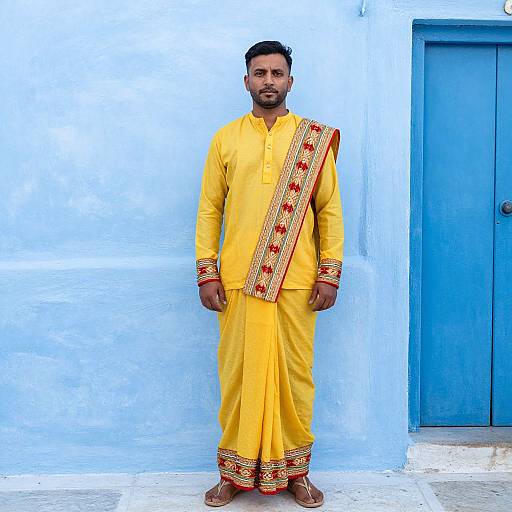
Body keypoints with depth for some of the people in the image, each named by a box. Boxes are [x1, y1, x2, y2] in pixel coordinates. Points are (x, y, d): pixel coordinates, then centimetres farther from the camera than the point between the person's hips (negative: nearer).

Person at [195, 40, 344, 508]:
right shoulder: (225, 139, 9)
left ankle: (294, 470, 20)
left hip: (296, 281, 0)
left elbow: (330, 209, 5)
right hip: (237, 281, 1)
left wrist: (330, 272, -3)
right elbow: (209, 209, 7)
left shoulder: (315, 139, 7)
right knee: (238, 373, 5)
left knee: (294, 373, 4)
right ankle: (236, 472, 19)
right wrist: (206, 273, -1)